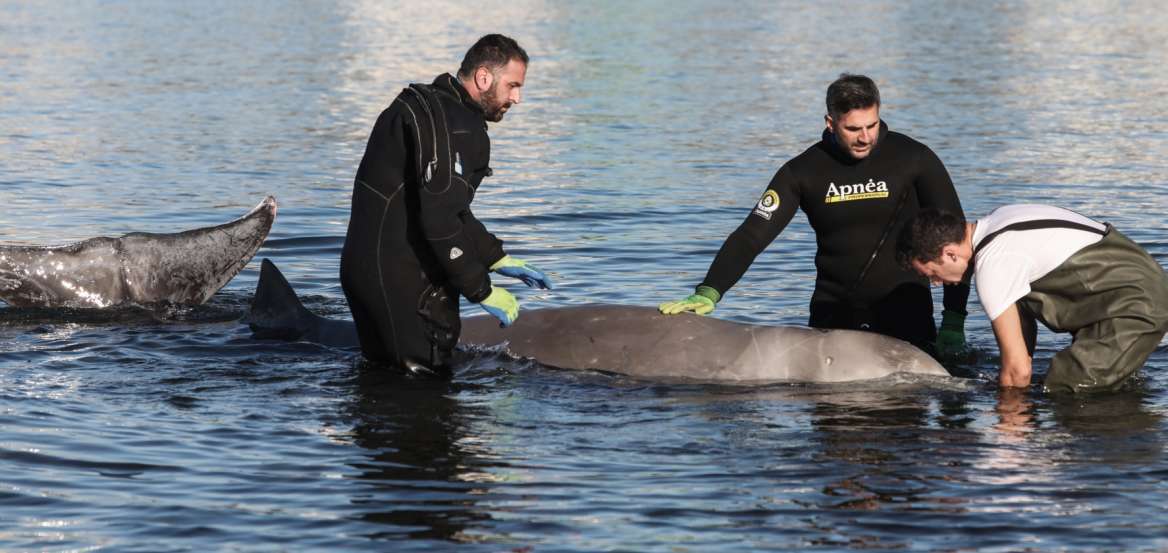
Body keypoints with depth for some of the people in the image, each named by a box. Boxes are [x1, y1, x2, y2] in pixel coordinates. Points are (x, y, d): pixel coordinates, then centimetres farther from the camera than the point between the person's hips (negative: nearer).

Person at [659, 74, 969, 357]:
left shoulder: (915, 160, -6)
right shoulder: (804, 172, -3)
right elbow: (751, 236, -7)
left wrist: (953, 323, -6)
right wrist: (708, 293, -22)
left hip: (903, 309, -1)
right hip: (834, 307, 1)